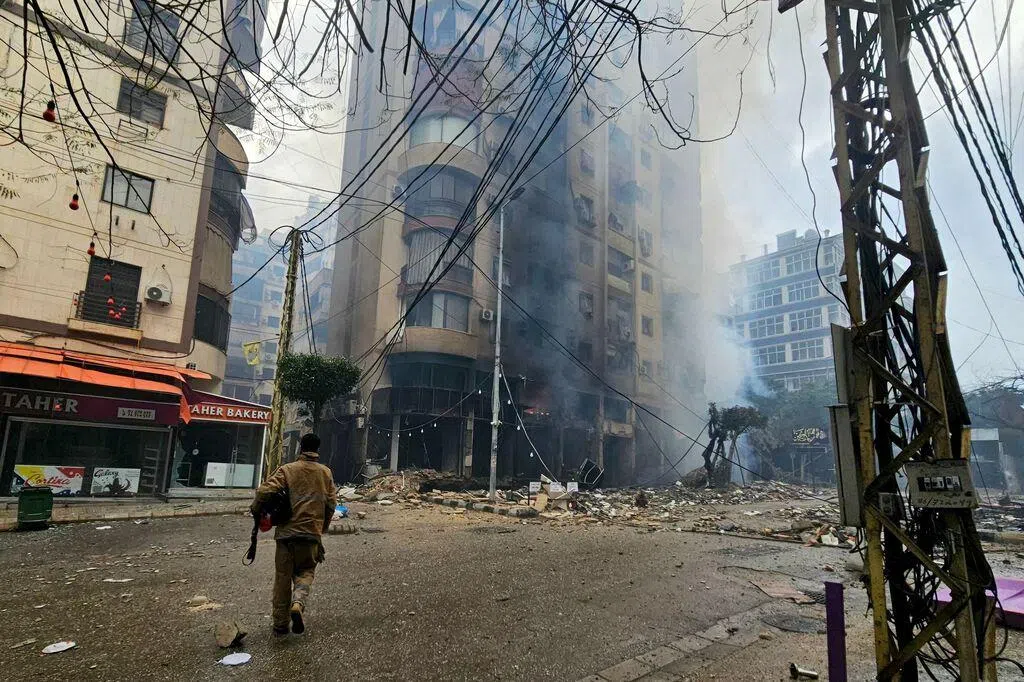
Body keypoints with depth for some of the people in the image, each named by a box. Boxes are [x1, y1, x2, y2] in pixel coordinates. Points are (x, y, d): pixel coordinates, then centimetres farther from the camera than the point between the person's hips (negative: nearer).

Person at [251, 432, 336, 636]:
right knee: (305, 571, 16)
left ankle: (280, 624, 17)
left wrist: (256, 509, 6)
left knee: (283, 576, 11)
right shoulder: (325, 472, 4)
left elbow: (266, 490, -14)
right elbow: (331, 503, 4)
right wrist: (322, 527, 18)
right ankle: (298, 603, -12)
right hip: (311, 533, 1)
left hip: (286, 531, -1)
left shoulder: (287, 469, -3)